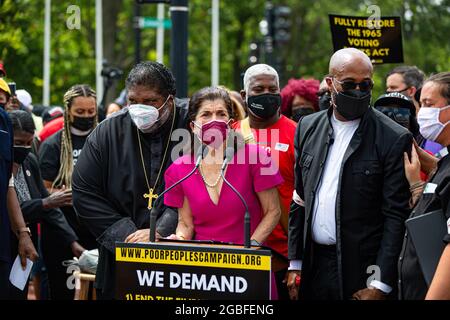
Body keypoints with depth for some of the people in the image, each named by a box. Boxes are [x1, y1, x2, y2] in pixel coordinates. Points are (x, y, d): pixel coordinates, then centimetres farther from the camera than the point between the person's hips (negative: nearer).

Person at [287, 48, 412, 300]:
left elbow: (396, 216, -9)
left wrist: (380, 285, -13)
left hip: (362, 270, -4)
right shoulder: (308, 128, 9)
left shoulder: (394, 138, -7)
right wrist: (295, 263, 9)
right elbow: (299, 199, 14)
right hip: (313, 267, 4)